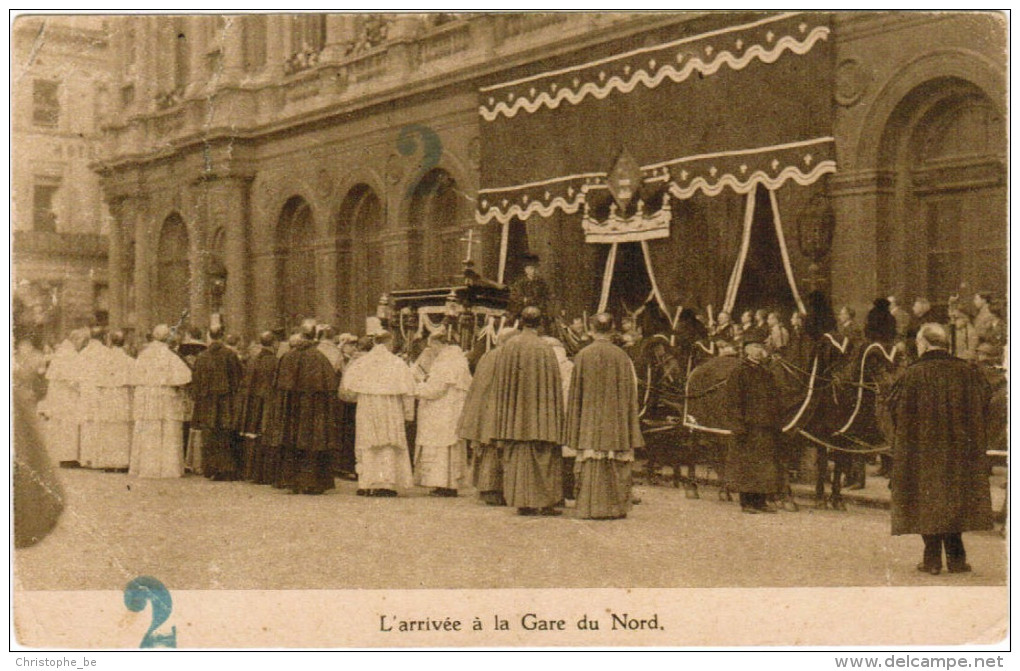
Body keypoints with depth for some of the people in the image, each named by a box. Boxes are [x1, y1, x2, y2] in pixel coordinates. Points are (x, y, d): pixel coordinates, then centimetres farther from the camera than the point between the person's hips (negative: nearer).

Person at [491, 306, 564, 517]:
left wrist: (505, 416, 14)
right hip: (540, 412, -3)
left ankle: (522, 502, 8)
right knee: (543, 457, 4)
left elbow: (501, 383, 5)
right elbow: (554, 386, -6)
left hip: (515, 415, 3)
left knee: (517, 457, 7)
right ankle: (545, 502, 4)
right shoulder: (545, 349, -10)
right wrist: (555, 417, 2)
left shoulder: (508, 347, -1)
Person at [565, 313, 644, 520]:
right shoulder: (621, 356, -1)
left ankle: (590, 507, -1)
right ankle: (616, 506, 7)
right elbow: (630, 390, 1)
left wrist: (575, 426, 8)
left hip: (590, 419, 0)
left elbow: (576, 392, 1)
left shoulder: (583, 356, -2)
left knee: (591, 464, 1)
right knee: (616, 464, 5)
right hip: (615, 418, 0)